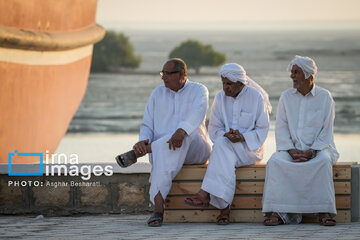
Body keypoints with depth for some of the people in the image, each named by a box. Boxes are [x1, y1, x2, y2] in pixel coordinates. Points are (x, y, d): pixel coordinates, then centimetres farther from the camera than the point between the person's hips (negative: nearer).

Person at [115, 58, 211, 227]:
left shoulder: (198, 91, 3)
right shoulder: (158, 94, 16)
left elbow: (197, 114, -20)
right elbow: (147, 124, 11)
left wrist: (181, 131, -41)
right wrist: (143, 140, -15)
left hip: (194, 149, -2)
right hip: (162, 148, 2)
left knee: (188, 131, -37)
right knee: (163, 158, -37)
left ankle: (136, 154, -37)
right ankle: (158, 210, -49)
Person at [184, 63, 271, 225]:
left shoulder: (256, 97, -3)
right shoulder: (220, 98, 8)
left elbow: (263, 129, -3)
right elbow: (214, 128, 8)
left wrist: (243, 137, -21)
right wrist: (226, 135, -16)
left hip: (251, 148, -3)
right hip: (226, 149, 3)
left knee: (222, 145, -35)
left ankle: (205, 194, -42)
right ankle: (224, 208, -44)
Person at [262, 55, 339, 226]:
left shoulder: (324, 97, 2)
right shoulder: (286, 97, 9)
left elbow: (326, 131, -2)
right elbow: (281, 129, 3)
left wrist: (311, 151, -17)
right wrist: (292, 151, -13)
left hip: (319, 148, -2)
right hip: (291, 148, 2)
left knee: (323, 161, -35)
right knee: (275, 161, -28)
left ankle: (324, 212, -32)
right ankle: (277, 212, -33)